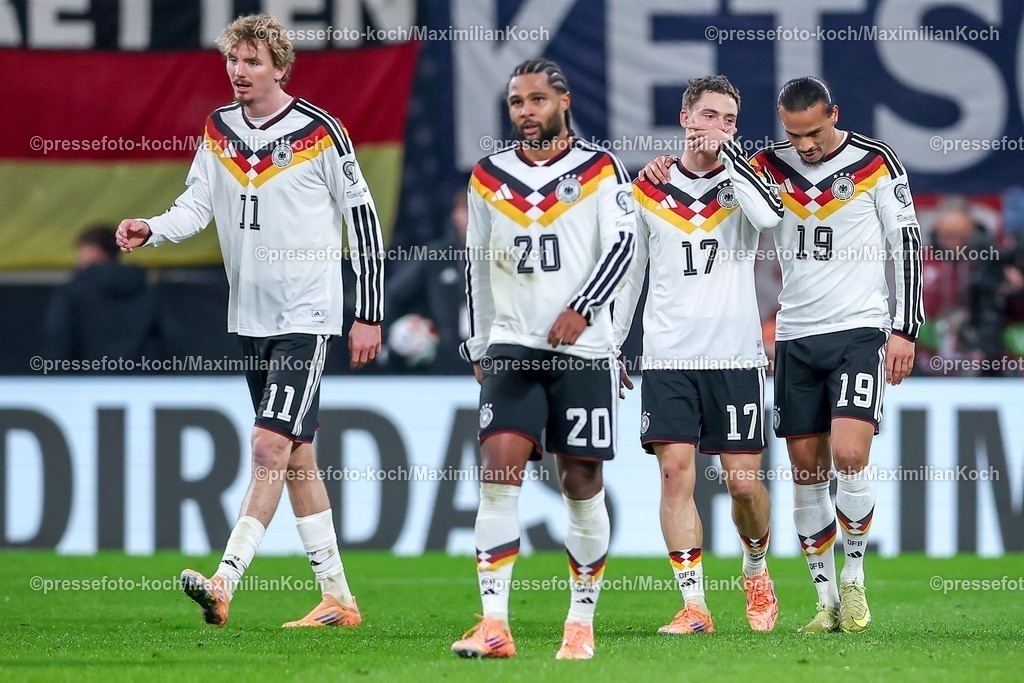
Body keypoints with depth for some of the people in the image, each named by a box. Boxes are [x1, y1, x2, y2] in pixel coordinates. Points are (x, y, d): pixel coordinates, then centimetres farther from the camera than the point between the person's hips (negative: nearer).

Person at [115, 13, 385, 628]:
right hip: (251, 316, 7)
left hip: (306, 315, -7)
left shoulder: (320, 132, -8)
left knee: (271, 445, -16)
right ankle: (339, 598, 15)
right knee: (297, 453, 9)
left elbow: (363, 219, -4)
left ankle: (225, 583, -24)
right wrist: (152, 230, -16)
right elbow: (198, 204, 6)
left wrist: (369, 316, -4)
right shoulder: (219, 130, 8)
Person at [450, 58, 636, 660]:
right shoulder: (489, 177, 11)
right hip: (512, 346, 2)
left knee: (582, 481, 2)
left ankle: (582, 622, 14)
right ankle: (494, 626, -17)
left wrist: (583, 308, -23)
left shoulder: (600, 169, 1)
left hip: (583, 349, -2)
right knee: (500, 468, -13)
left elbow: (623, 246, -9)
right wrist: (478, 348, 19)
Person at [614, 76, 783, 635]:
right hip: (668, 358, 1)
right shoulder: (648, 193, 8)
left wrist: (727, 155, -13)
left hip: (736, 357, -1)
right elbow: (628, 273, 16)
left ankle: (756, 573, 27)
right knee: (675, 472, -10)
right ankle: (693, 605, -7)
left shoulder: (742, 179, 5)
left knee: (744, 482, -1)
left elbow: (770, 216, -19)